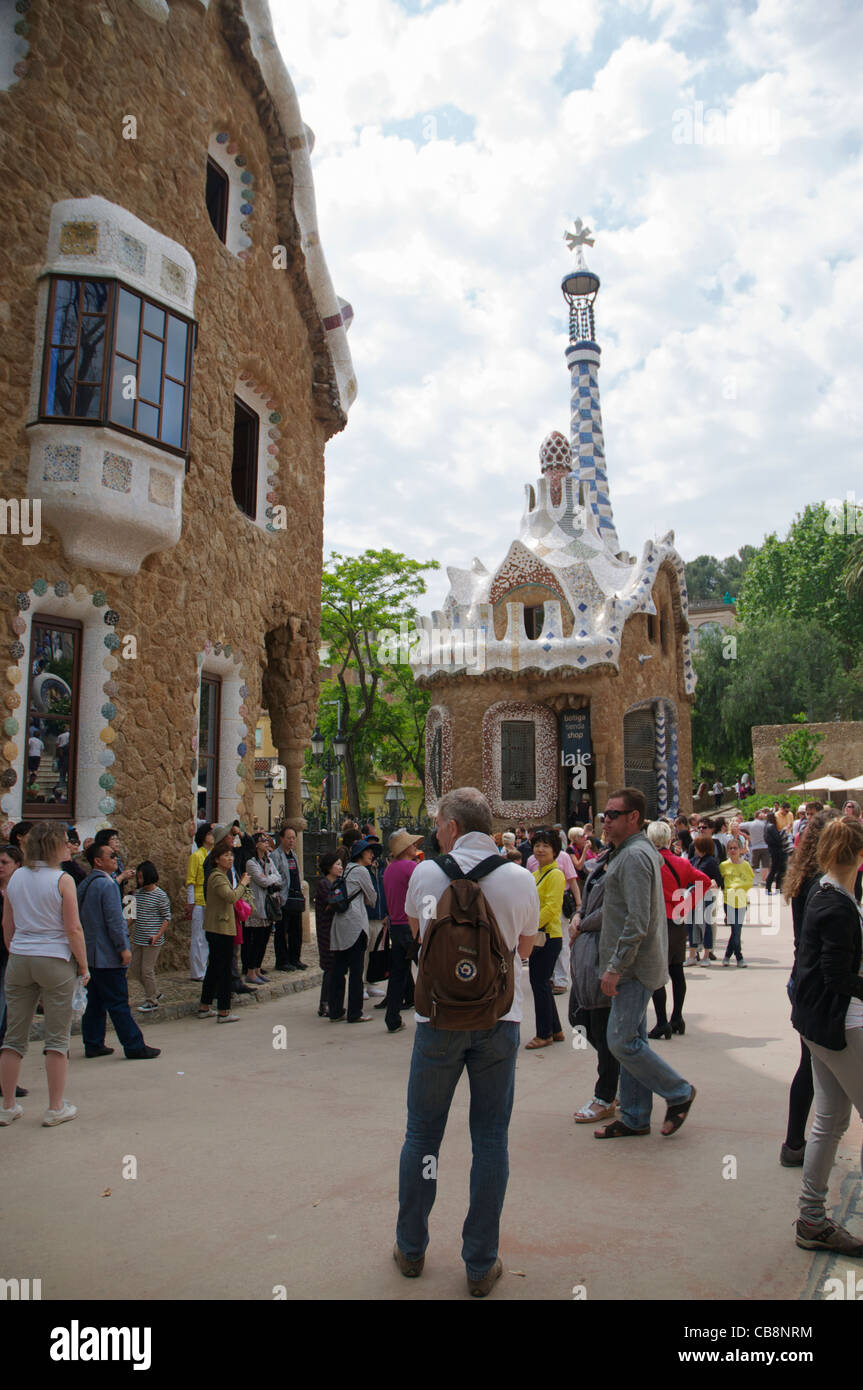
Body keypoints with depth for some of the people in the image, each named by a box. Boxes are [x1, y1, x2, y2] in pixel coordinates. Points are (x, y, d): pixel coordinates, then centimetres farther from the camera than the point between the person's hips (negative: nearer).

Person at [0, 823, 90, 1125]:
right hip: (55, 960, -5)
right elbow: (73, 929, -11)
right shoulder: (62, 880, -11)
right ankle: (56, 1108, 13)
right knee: (57, 1037, 6)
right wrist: (83, 965, -2)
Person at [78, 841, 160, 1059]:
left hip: (89, 953, 9)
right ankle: (134, 1046, 0)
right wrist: (123, 948, -15)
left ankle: (93, 1045, 19)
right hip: (108, 955, -9)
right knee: (118, 1003, -5)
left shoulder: (84, 885, 12)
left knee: (94, 1001, 14)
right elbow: (114, 920, -19)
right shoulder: (107, 884, -16)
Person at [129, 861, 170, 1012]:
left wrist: (158, 935, -18)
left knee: (147, 970, -3)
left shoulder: (161, 895, -11)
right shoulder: (138, 893, 8)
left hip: (152, 940, -7)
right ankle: (154, 993, 28)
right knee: (134, 969, 11)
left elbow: (167, 917, -9)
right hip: (138, 939, 7)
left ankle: (151, 1001, 12)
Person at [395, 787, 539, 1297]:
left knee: (422, 1134, 14)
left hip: (439, 1016, 0)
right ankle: (482, 1265, 19)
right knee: (491, 1139, 11)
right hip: (500, 1016, 1)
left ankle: (411, 1249, 28)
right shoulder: (521, 879, -5)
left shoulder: (426, 873, -5)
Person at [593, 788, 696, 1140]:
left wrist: (615, 967, -21)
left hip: (634, 966, -10)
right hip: (633, 965, 10)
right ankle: (634, 1118, 21)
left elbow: (638, 922, -24)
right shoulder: (633, 851, 15)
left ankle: (679, 1092, 11)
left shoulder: (635, 855, -18)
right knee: (630, 1041, 13)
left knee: (622, 1042, -5)